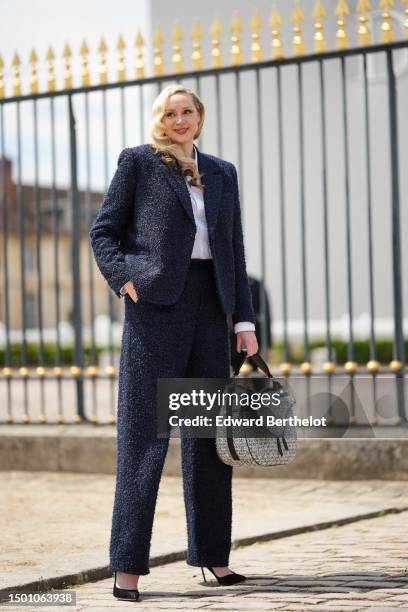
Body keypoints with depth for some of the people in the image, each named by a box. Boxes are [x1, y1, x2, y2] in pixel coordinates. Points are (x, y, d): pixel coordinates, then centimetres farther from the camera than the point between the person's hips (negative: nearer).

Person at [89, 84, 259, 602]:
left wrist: (244, 319, 9)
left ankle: (213, 555, 16)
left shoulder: (222, 173, 18)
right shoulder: (137, 161, 6)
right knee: (143, 431, -7)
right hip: (157, 301, -5)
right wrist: (123, 279, -12)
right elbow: (103, 229, 5)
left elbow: (233, 249, 16)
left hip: (209, 303, 5)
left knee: (209, 432, 7)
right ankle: (128, 565, -7)